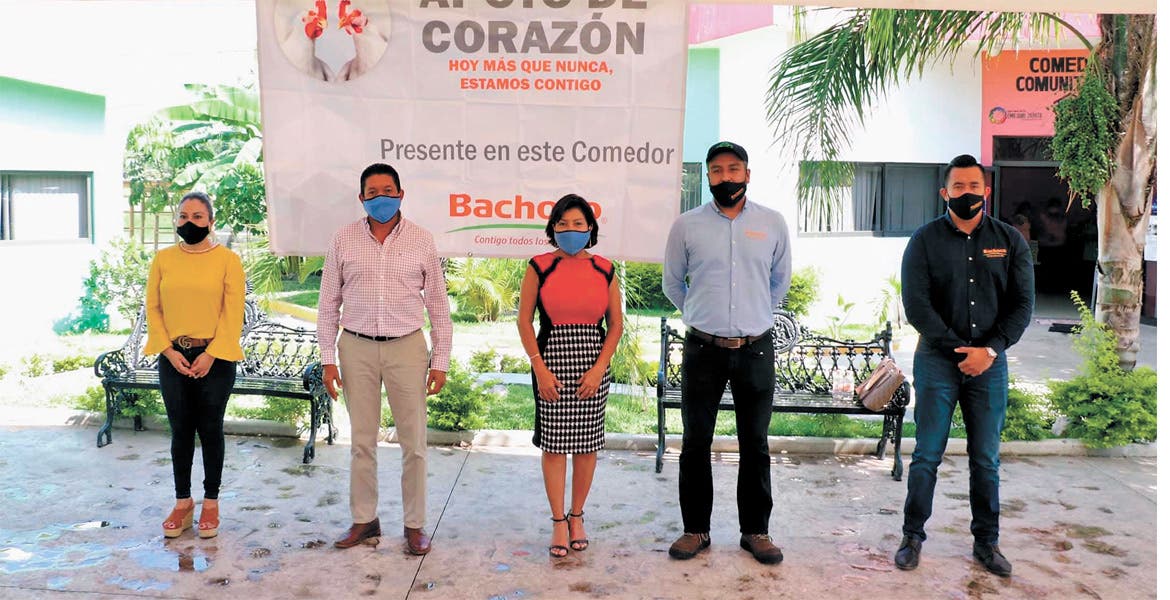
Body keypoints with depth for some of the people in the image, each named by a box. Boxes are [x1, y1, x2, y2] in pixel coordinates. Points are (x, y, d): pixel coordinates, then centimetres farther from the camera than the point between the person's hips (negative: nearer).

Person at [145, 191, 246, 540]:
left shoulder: (227, 260, -2)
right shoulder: (162, 259, 7)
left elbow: (233, 313, -6)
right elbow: (153, 308, 6)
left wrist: (210, 354, -12)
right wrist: (169, 351, -5)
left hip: (215, 359, -3)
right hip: (173, 358, 3)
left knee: (210, 430, 5)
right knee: (180, 431, 9)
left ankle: (211, 503, 18)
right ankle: (182, 503, 21)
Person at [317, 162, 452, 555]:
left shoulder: (421, 240, 2)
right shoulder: (344, 239, 4)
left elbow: (438, 304, 5)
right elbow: (328, 302, 7)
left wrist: (440, 360, 0)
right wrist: (328, 358, 1)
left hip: (406, 346, -1)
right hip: (357, 348, 1)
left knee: (414, 442, 2)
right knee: (361, 441, 9)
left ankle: (414, 525, 14)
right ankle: (364, 521, 22)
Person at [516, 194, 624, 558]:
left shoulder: (604, 270, 3)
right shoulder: (539, 267, -1)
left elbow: (615, 324, 5)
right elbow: (524, 320, 0)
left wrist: (599, 368, -5)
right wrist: (540, 368, -8)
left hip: (593, 367, 2)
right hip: (551, 362, -2)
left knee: (587, 445, 7)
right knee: (553, 444, 2)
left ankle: (577, 517, 24)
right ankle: (558, 522, 15)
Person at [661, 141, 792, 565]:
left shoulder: (772, 223, 2)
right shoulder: (687, 225, -1)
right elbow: (672, 282, 12)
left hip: (756, 350, 1)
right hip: (703, 350, 0)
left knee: (755, 444, 8)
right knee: (695, 443, 6)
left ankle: (756, 530, 21)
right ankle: (696, 529, 20)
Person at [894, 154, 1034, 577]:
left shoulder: (1010, 241, 6)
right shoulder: (926, 240, -1)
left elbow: (1021, 304, 1)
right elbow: (915, 304, -8)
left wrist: (989, 350, -12)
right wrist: (959, 349, -13)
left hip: (990, 362, 2)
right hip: (937, 360, -2)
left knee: (986, 459, 8)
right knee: (927, 455, 2)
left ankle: (987, 542, 20)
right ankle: (913, 537, 13)